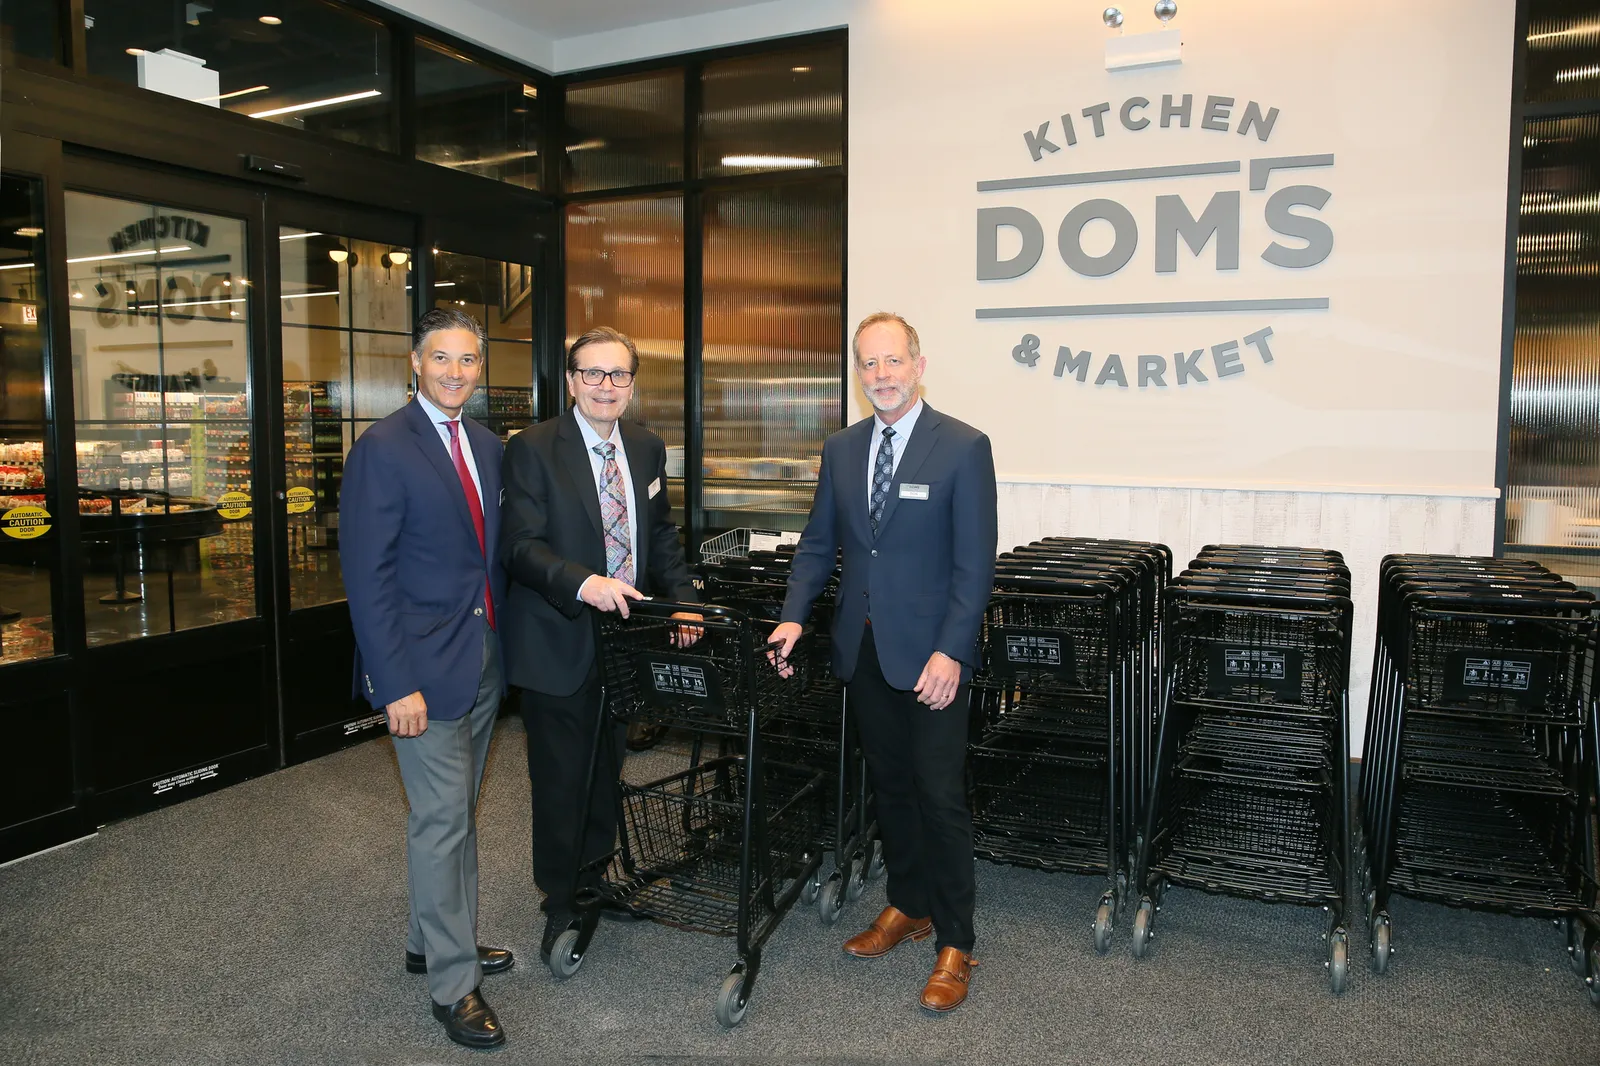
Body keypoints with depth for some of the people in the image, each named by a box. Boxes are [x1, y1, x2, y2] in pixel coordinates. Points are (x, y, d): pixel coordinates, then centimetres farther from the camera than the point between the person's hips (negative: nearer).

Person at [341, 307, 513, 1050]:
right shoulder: (383, 450, -12)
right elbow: (367, 576, -16)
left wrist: (504, 638, 8)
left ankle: (435, 941, 36)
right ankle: (453, 984, 15)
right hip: (426, 667, -7)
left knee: (457, 812, 18)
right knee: (442, 821, 0)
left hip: (484, 660, 7)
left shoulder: (486, 446, 10)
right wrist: (396, 683, -20)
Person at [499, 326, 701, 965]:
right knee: (561, 781, 7)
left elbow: (662, 535, 12)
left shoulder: (647, 449, 6)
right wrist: (583, 584, -35)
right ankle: (560, 905, 27)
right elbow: (522, 546, -19)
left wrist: (683, 601, -2)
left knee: (607, 771, 20)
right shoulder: (532, 450, -12)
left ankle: (595, 880, 40)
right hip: (559, 644, -5)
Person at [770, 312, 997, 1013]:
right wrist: (794, 616, -1)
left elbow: (974, 563, -12)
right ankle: (908, 907, 35)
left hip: (929, 653, -5)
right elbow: (818, 544, 12)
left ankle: (954, 945, 14)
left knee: (941, 797, 0)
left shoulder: (963, 448, -9)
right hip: (862, 647, 6)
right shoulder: (841, 450, 8)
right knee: (888, 785, 17)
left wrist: (950, 652, -18)